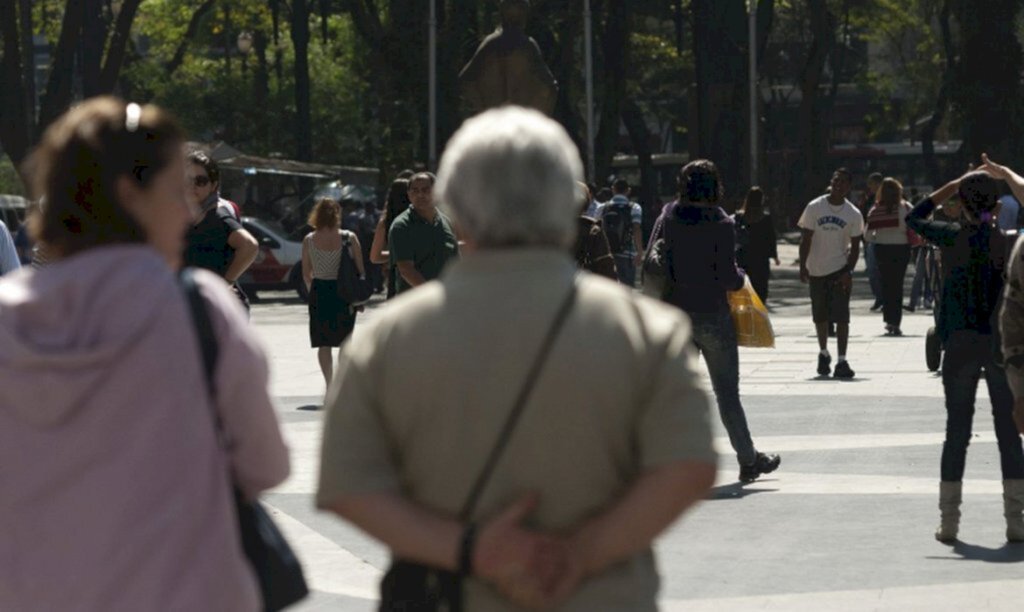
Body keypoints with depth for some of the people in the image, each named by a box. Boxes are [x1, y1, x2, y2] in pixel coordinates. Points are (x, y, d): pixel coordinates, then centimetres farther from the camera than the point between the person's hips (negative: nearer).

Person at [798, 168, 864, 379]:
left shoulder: (853, 215, -4)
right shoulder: (815, 207, -4)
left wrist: (849, 271, -13)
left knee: (841, 317, -10)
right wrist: (803, 266, -9)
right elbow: (806, 239, -2)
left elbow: (855, 246, -1)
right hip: (816, 270, 1)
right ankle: (823, 354, 33)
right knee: (820, 316, 12)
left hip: (840, 271, -1)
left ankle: (841, 361, -9)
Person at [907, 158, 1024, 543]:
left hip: (960, 346, 1)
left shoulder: (952, 238, -4)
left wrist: (956, 184, 13)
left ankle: (949, 521, 8)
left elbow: (914, 217, 13)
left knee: (957, 432, 7)